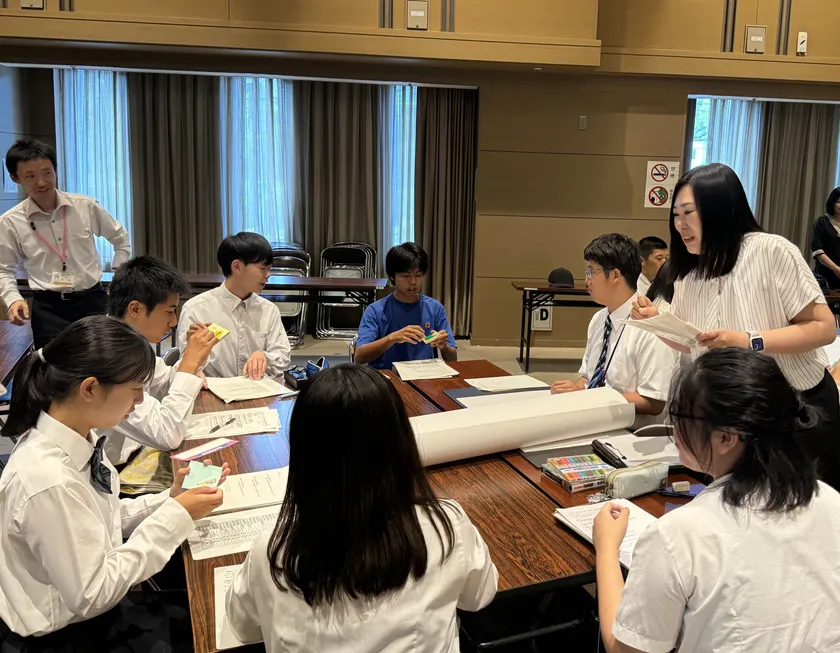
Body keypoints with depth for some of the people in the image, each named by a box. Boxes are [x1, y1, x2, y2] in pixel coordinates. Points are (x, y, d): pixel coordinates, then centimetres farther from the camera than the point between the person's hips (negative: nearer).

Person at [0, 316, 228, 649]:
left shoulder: (78, 440, -8)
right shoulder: (49, 481, -33)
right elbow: (93, 594, -26)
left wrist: (169, 500, -8)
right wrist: (174, 515, -24)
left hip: (88, 607, 7)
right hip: (66, 633, -7)